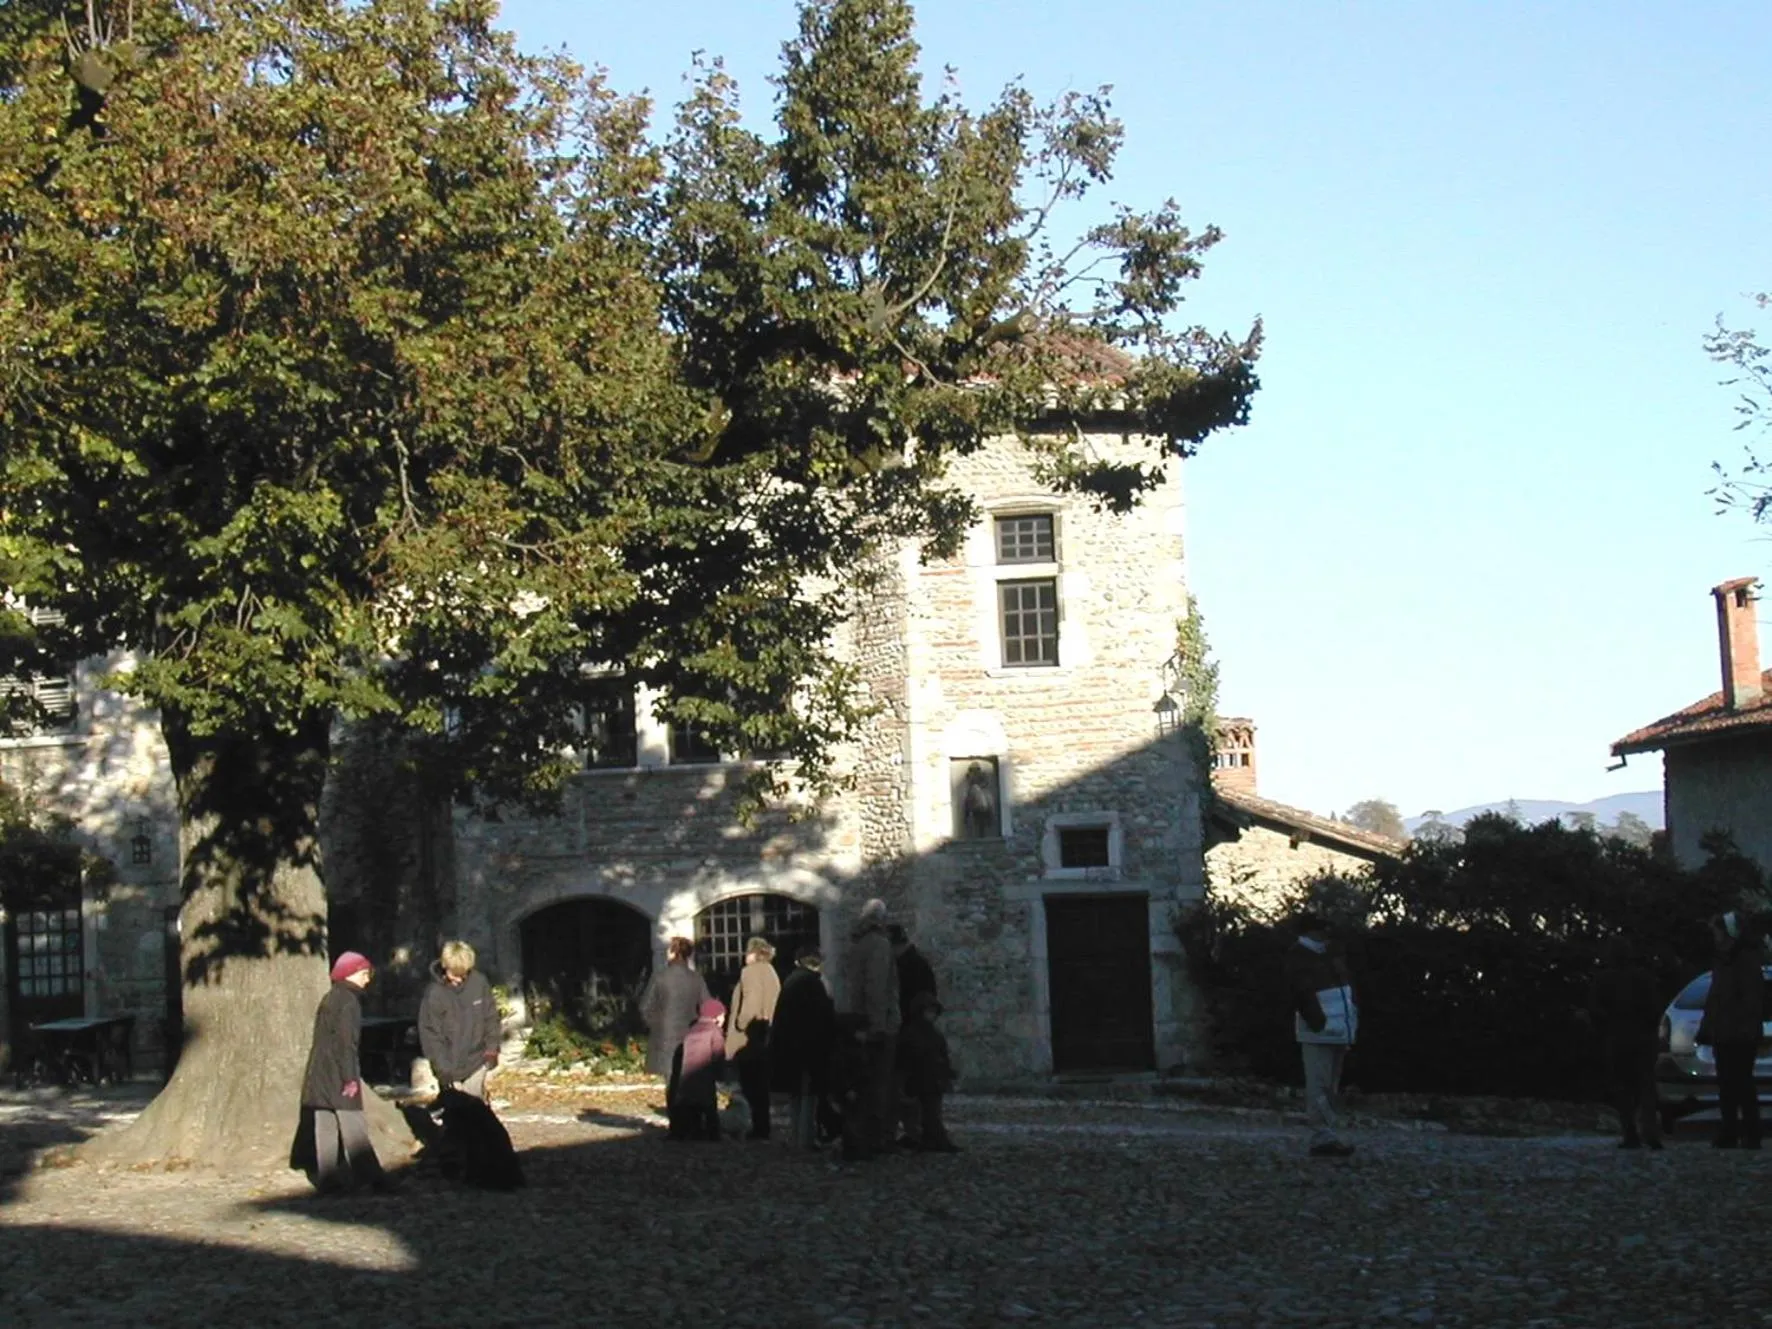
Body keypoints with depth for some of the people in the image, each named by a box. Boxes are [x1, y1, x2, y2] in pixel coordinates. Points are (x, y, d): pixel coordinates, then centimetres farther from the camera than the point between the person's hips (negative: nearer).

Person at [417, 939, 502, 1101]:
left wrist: (492, 1047, 0)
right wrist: (442, 1069, -14)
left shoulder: (479, 982, -8)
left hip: (477, 1062, 2)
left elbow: (491, 1016, 4)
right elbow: (429, 1033, -12)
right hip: (451, 1067, -2)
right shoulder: (434, 994, -16)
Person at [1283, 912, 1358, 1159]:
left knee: (1331, 1086, 13)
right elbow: (1303, 994, -17)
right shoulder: (1298, 958, -7)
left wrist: (1353, 1017, 11)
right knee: (1319, 1085, -11)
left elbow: (1346, 984, 20)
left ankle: (1324, 1138, 19)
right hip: (1318, 1032, -9)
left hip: (1339, 1030, 9)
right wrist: (1318, 1022, -25)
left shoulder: (1332, 951, 16)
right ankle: (1323, 1138, -14)